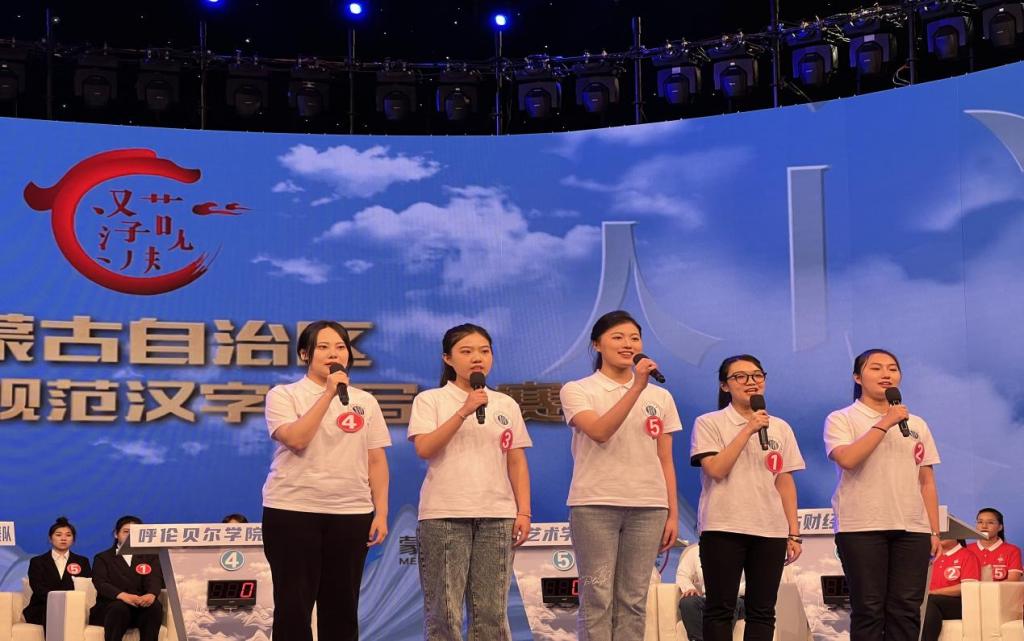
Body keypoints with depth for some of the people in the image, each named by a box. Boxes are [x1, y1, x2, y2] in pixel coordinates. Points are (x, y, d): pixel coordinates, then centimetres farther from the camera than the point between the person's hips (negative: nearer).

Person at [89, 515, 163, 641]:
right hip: (110, 607, -2)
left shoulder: (150, 557, 19)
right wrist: (123, 596, -29)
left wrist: (151, 595, -29)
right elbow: (101, 584, -6)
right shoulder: (103, 558, 13)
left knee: (155, 605, -32)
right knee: (120, 607, -37)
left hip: (141, 607, 2)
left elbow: (154, 581, -1)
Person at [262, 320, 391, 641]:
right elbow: (295, 439, -17)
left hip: (351, 513, 3)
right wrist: (328, 394, -16)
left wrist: (381, 512, 1)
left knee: (342, 605, 7)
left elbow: (376, 461, 9)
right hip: (292, 510, -3)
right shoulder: (283, 395, 0)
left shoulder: (365, 401, 10)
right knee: (294, 603, 0)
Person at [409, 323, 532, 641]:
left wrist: (523, 511, 3)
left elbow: (517, 462, 12)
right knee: (443, 609, -2)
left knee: (492, 610, 4)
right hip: (444, 515, -3)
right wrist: (464, 411, -16)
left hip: (497, 515, 3)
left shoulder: (506, 405, 13)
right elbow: (424, 448, -12)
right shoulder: (430, 400, 3)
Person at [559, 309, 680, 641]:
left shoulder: (660, 397, 12)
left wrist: (672, 513, 7)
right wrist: (637, 387, -22)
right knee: (597, 599, -3)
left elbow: (665, 461, 13)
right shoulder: (577, 390, 1)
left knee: (633, 599, 5)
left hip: (648, 506, 3)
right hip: (595, 504, -3)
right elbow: (599, 432, -18)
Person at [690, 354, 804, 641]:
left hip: (771, 531, 4)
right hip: (724, 528, -4)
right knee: (720, 609, -1)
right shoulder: (709, 423, 1)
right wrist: (748, 430, -14)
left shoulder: (780, 428, 13)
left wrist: (793, 533, 7)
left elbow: (786, 482, 13)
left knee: (762, 611, 4)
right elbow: (716, 470, -12)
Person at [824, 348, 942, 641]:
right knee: (868, 609, -3)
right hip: (862, 528, -4)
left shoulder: (917, 425, 17)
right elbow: (847, 459, -16)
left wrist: (934, 531, 8)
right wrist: (885, 423, -13)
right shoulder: (841, 419, 4)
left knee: (906, 609, 0)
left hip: (912, 529, 4)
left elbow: (927, 482, 15)